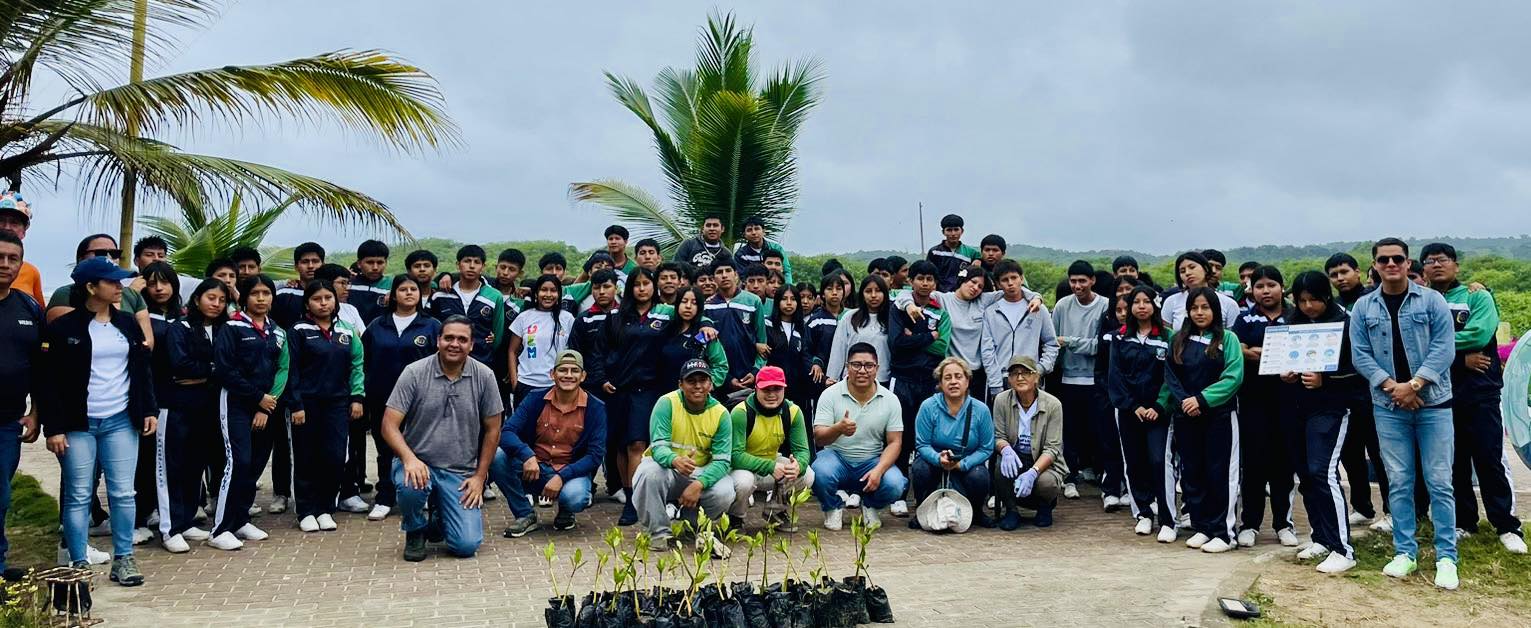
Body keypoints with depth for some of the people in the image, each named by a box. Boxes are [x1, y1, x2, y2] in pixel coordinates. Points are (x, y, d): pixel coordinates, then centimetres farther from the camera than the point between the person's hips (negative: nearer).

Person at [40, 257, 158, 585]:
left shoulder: (128, 323, 10)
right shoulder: (63, 327, -4)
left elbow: (142, 370, 14)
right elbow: (49, 381, -5)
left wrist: (150, 410, 6)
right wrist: (53, 427, -10)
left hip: (120, 422, 4)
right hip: (78, 425, -3)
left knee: (123, 492, 3)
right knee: (78, 496, 2)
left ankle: (123, 559, 13)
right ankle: (78, 564, 10)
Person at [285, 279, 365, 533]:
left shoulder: (347, 331, 8)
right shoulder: (299, 331, -2)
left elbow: (356, 365, 11)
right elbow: (292, 370, -4)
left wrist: (357, 397, 3)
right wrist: (295, 405, -9)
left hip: (337, 403, 3)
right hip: (307, 404, -2)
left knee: (335, 457, -2)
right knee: (307, 459, 3)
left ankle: (325, 509, 12)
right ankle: (306, 512, 13)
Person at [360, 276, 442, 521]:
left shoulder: (432, 326, 2)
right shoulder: (377, 326, 8)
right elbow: (364, 360, 10)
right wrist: (364, 393, 4)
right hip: (382, 400, 2)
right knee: (385, 450, 8)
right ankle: (385, 499, 17)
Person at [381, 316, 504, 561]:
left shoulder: (484, 376, -1)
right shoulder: (414, 373, -6)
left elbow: (492, 430, 6)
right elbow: (389, 425, -10)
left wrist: (479, 477, 1)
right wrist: (409, 458, -27)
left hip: (461, 473, 1)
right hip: (418, 463, -1)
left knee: (466, 546, -12)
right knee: (411, 486, -38)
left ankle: (439, 518, 26)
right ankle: (415, 532, 0)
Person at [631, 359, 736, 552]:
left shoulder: (721, 414, -10)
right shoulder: (667, 403, -15)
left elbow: (722, 461, -15)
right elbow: (658, 446, -23)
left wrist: (699, 484, -34)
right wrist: (675, 461, -47)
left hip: (701, 473, 2)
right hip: (666, 465, -1)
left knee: (724, 493, -28)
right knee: (648, 473, -36)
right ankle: (659, 532, -12)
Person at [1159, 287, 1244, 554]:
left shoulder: (1228, 339, -2)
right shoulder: (1178, 340, 9)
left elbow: (1233, 377, -10)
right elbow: (1170, 377, 7)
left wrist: (1202, 399, -16)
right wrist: (1183, 401, -10)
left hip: (1219, 415, -4)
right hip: (1185, 417, 4)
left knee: (1219, 473, -1)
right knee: (1191, 472, 8)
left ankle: (1223, 532, 6)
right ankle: (1201, 527, 18)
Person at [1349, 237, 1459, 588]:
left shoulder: (1432, 300, 0)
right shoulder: (1363, 307, 5)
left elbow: (1444, 347, -7)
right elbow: (1360, 355, 0)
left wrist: (1414, 383, -17)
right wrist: (1392, 387, -13)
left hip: (1433, 402, -2)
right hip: (1388, 407, 2)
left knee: (1439, 482, -1)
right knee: (1399, 483, 6)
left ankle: (1446, 557, 6)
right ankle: (1405, 553, 14)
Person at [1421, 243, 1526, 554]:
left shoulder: (1477, 296, 2)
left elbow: (1479, 334, -15)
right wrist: (1461, 357, -15)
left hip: (1480, 392, -3)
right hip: (1440, 394, 3)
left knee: (1490, 460, -2)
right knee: (1454, 462, 9)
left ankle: (1506, 526, 6)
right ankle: (1463, 522, 19)